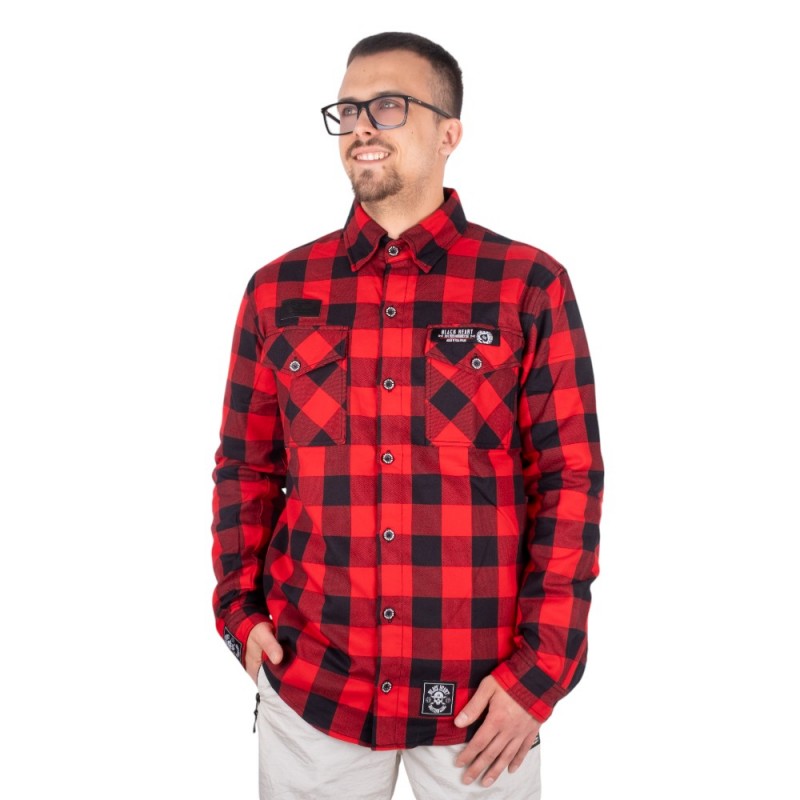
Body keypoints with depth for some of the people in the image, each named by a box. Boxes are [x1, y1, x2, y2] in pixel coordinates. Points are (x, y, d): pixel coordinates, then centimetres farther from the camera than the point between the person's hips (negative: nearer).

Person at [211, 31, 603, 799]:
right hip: (307, 683, 2)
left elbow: (570, 477, -5)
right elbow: (246, 464, 10)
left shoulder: (529, 287, -4)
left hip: (482, 696, -1)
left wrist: (540, 670, -8)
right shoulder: (279, 290, 3)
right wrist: (240, 608, 1)